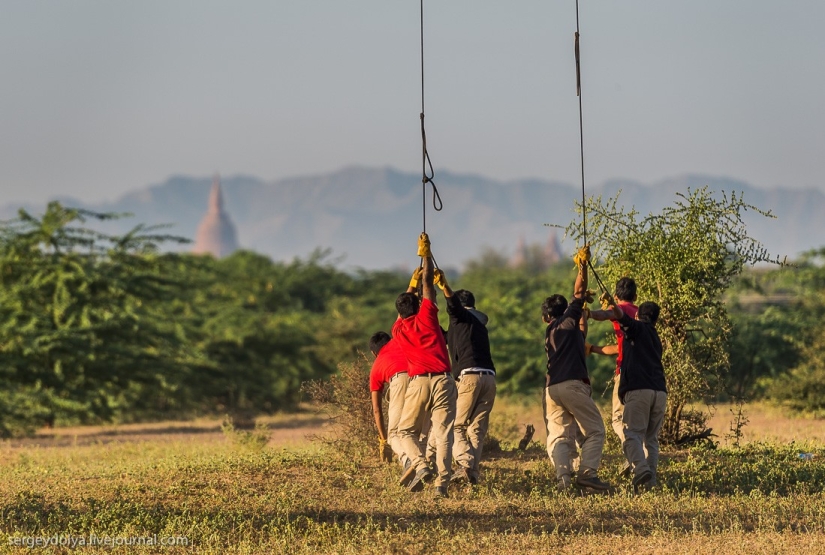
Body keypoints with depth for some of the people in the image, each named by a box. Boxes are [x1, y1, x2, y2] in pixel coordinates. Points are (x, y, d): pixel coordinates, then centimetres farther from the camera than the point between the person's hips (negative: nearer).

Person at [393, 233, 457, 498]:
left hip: (418, 383, 1)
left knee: (407, 431, 14)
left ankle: (420, 465, -13)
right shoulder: (426, 316, 5)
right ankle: (442, 483, -14)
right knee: (443, 434, -3)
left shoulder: (398, 329, 11)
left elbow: (404, 301, 32)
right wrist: (425, 252, 21)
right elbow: (427, 283, 12)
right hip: (443, 380, -1)